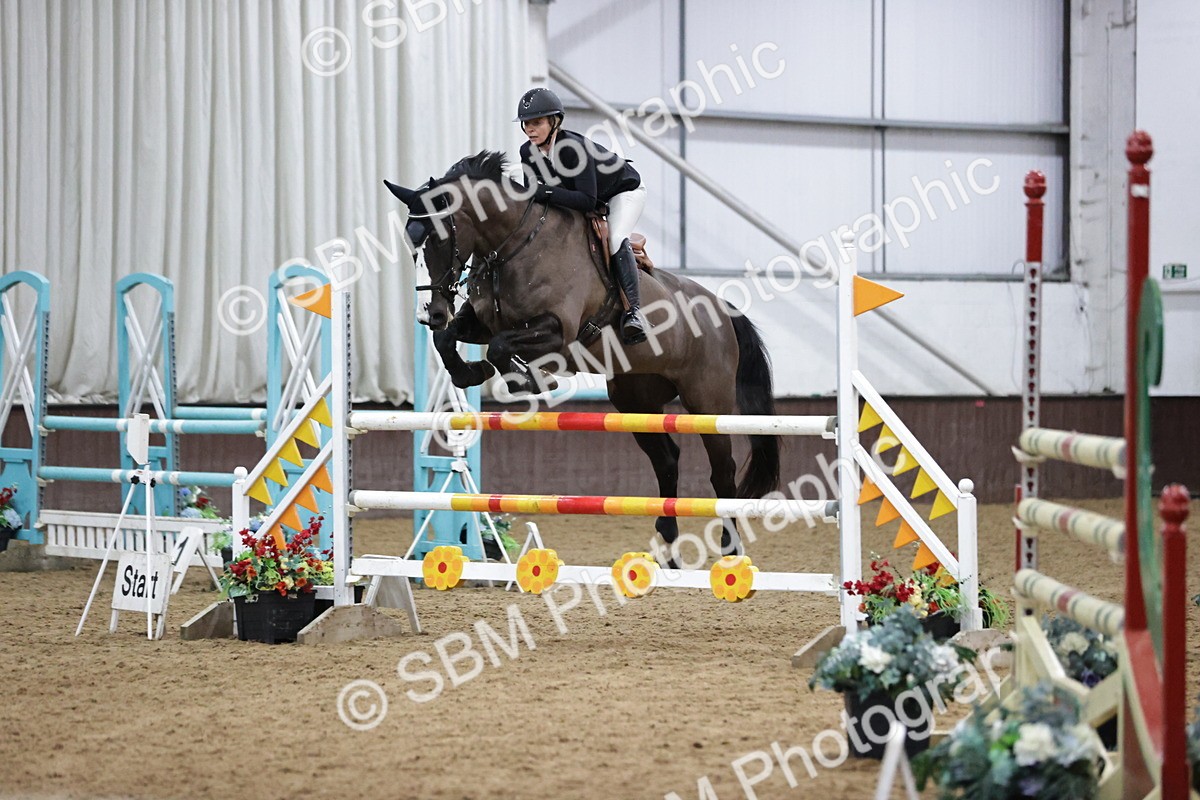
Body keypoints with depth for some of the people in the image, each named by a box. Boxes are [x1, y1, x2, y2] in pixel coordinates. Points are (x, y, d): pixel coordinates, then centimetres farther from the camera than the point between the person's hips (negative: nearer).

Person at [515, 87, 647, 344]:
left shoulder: (574, 148, -38)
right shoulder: (528, 153, -17)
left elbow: (587, 200, -43)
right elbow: (533, 193, -3)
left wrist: (545, 192, -48)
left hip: (625, 191, -9)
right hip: (587, 198, 9)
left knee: (616, 241, -31)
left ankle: (634, 310, -36)